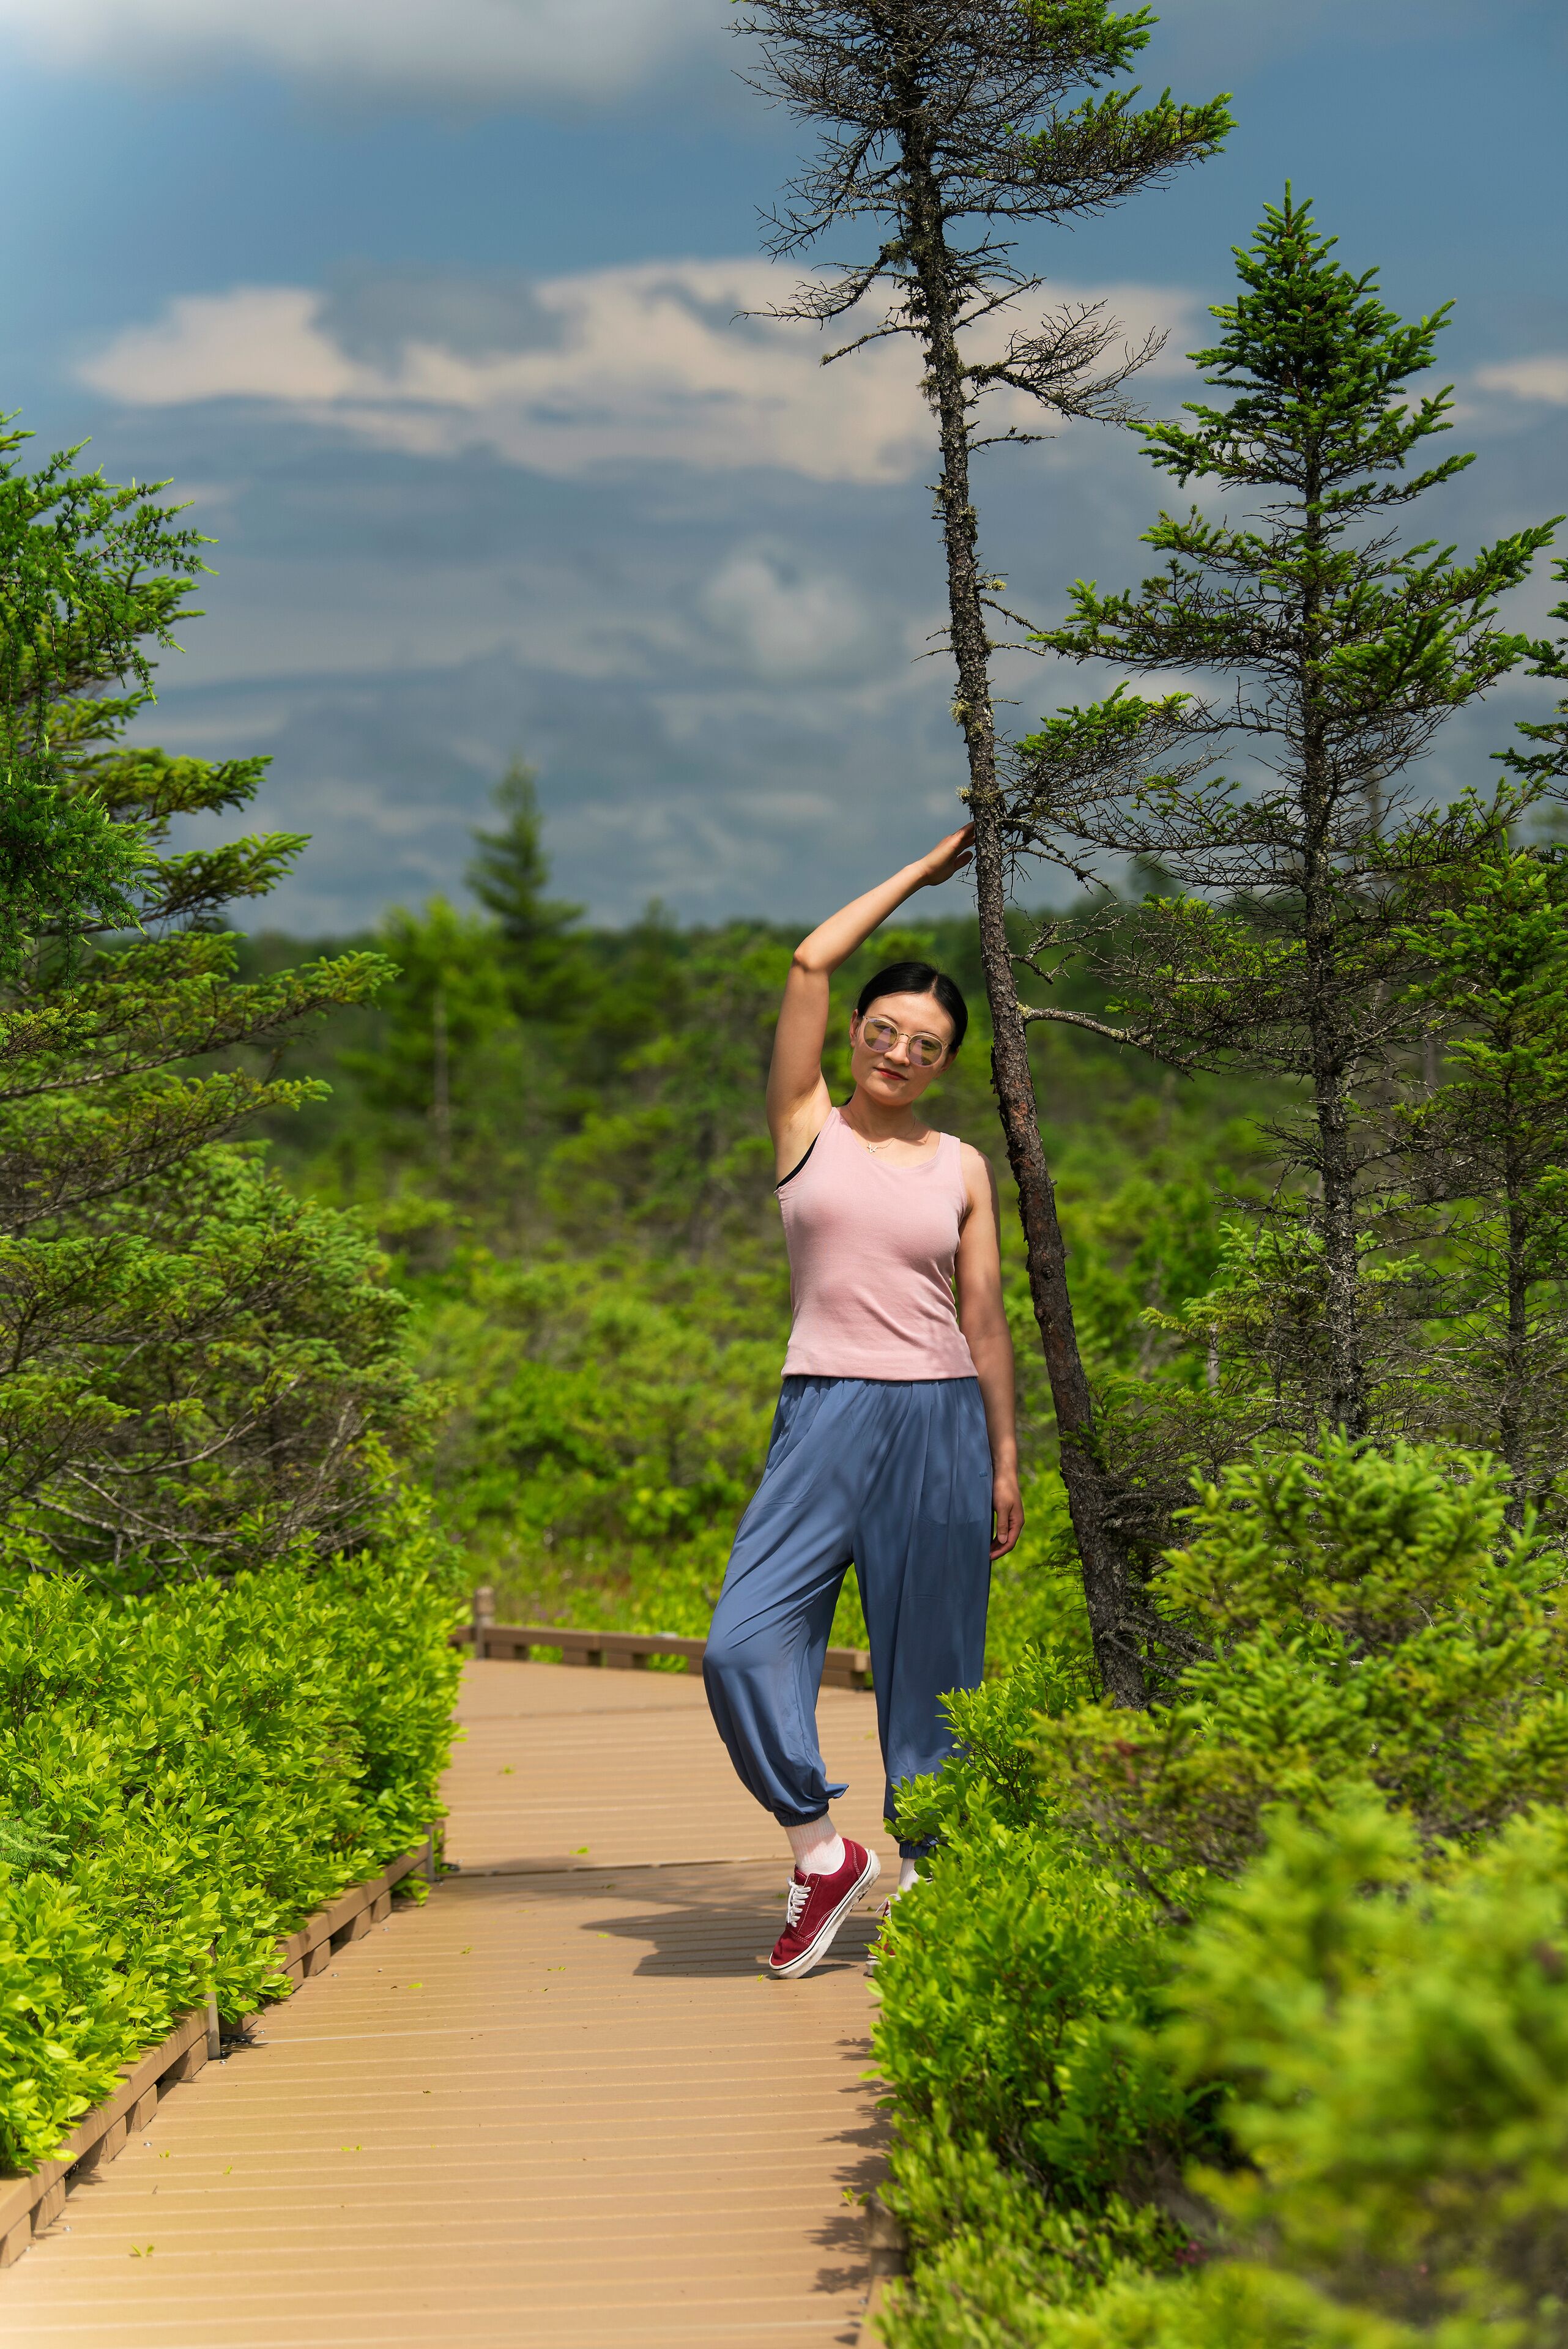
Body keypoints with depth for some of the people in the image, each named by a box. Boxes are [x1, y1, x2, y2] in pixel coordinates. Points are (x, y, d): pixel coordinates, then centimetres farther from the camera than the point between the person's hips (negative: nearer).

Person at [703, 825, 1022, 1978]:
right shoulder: (807, 1125, 8)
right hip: (825, 1416, -1)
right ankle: (823, 1852, 2)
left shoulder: (962, 1168, 10)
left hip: (940, 1421, 1)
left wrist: (1007, 1463, 10)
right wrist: (924, 871, 11)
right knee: (745, 1641, -14)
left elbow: (985, 1321, 12)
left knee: (930, 1668, 4)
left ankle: (933, 1877, 14)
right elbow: (811, 961, 2)